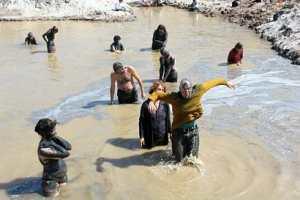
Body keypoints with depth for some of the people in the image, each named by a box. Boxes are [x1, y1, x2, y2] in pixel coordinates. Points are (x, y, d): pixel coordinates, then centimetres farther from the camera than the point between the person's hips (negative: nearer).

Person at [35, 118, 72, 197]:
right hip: (52, 175, -5)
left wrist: (56, 137, -24)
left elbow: (69, 147, -17)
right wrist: (54, 145, -27)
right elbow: (65, 154, -37)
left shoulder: (52, 139, -13)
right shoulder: (43, 149, -32)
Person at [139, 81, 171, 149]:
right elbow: (142, 121, -7)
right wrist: (141, 136, -8)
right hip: (150, 137, -2)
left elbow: (168, 119, 4)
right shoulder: (146, 105, -11)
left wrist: (170, 132, 4)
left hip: (163, 137, 2)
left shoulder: (165, 105, -5)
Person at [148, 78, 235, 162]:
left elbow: (210, 83, 4)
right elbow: (157, 94, -11)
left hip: (192, 130, 2)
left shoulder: (197, 90, -10)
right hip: (178, 131, -2)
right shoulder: (174, 97, -15)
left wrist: (225, 82, 16)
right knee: (180, 160, 9)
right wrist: (151, 102, -33)